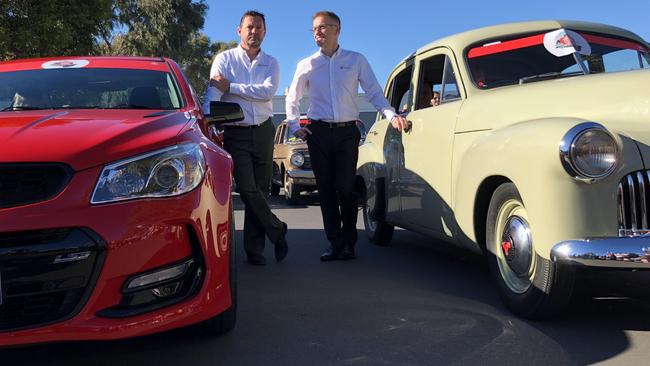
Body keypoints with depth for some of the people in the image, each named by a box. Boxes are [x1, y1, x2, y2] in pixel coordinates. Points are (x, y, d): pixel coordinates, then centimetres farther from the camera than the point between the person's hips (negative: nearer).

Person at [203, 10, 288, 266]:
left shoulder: (271, 63, 10)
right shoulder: (225, 59, 4)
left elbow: (268, 91, -10)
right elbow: (213, 92, -10)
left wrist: (230, 86, -12)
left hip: (263, 132, 3)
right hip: (236, 134, -2)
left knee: (261, 189, 4)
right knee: (247, 189, -11)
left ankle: (254, 249, 12)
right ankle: (277, 230, 10)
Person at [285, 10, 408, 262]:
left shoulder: (356, 60, 6)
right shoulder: (307, 65, 9)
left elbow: (374, 93, 3)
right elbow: (292, 99, 19)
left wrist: (392, 115, -13)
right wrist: (294, 126, 6)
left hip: (347, 131, -2)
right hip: (318, 133, 2)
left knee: (346, 188, -6)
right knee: (326, 190, 2)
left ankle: (348, 243, 6)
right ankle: (335, 244, 9)